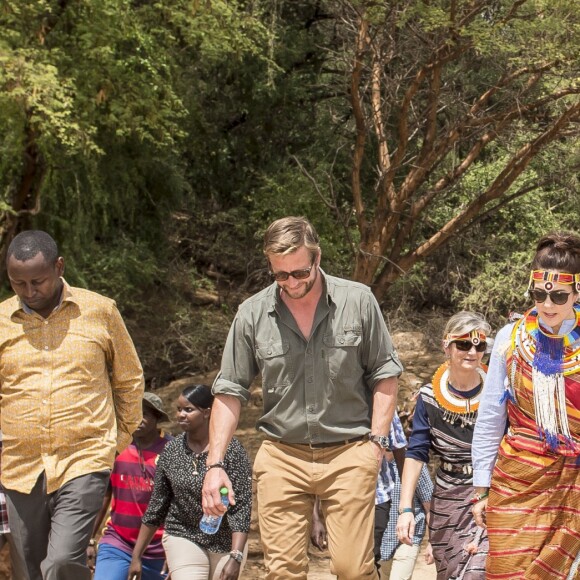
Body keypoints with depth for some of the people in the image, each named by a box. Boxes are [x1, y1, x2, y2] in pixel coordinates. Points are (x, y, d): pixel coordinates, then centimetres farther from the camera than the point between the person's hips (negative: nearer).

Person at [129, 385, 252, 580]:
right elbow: (156, 507, 8)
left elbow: (241, 507, -13)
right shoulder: (171, 452, 1)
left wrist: (235, 557, -23)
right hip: (183, 537, 1)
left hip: (228, 542, -1)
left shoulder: (232, 450, -10)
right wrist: (136, 556, 7)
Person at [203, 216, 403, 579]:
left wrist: (377, 441, -3)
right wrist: (215, 464, -2)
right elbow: (230, 391, 5)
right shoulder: (253, 314, 1)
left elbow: (384, 375, 6)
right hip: (282, 457, 2)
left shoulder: (358, 301, -1)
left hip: (348, 454, -1)